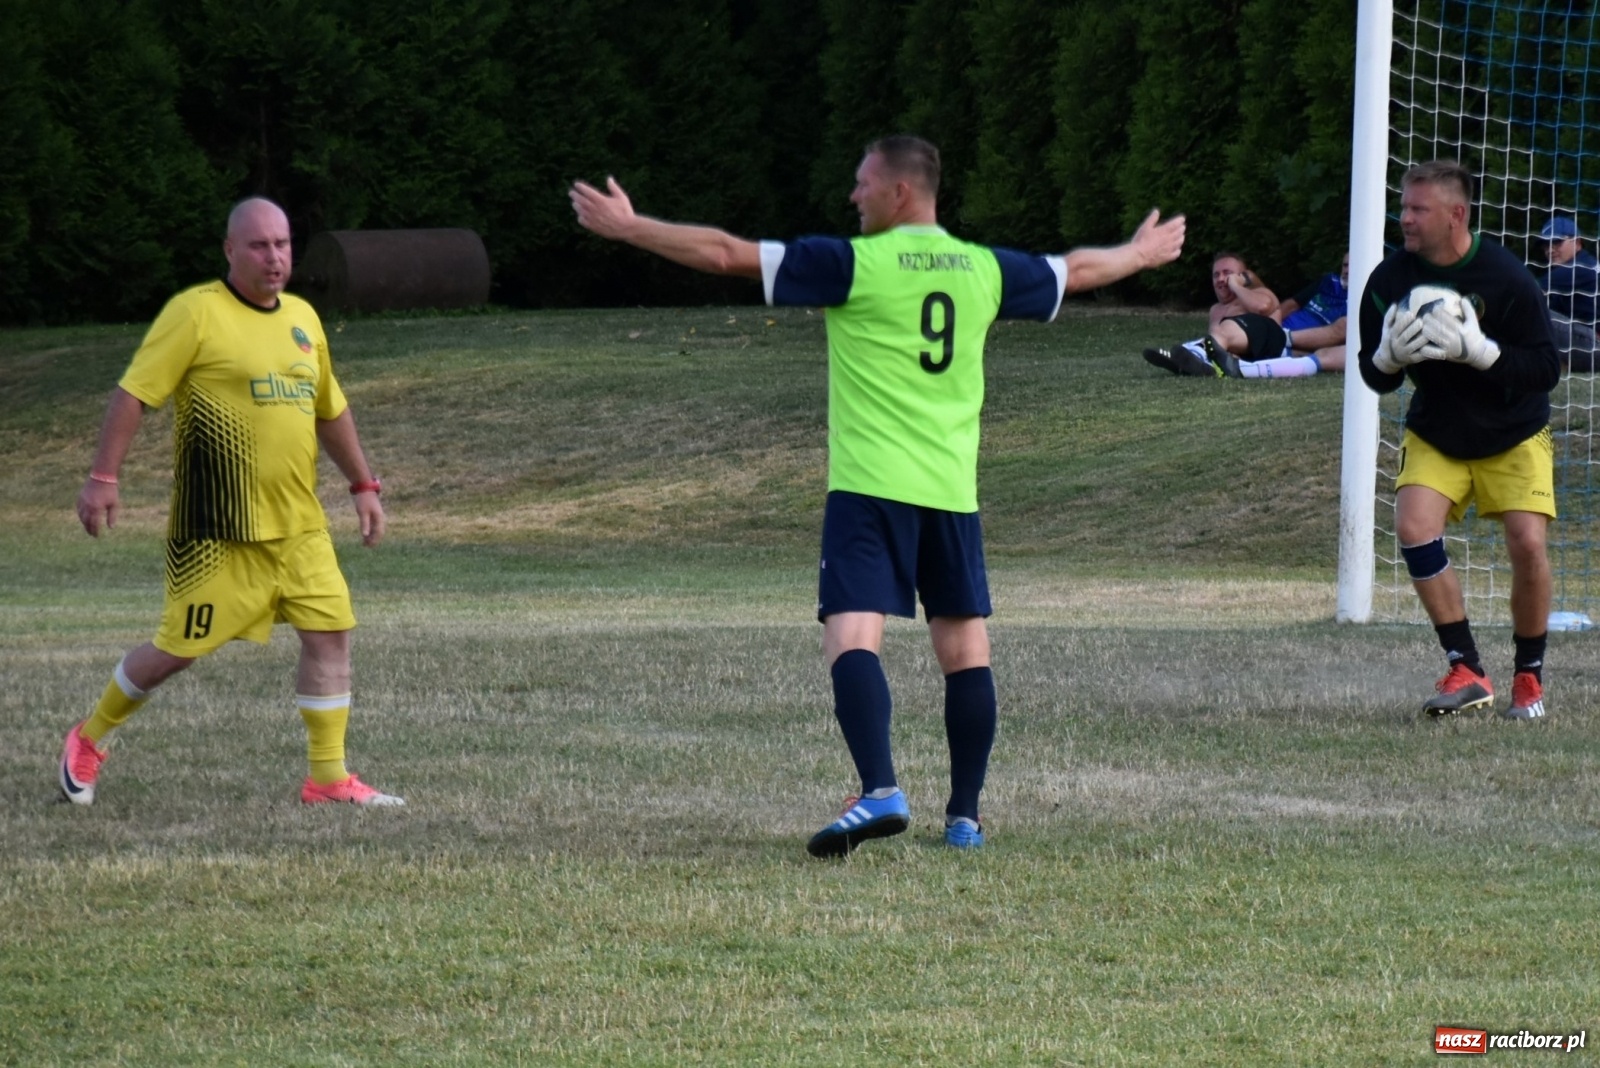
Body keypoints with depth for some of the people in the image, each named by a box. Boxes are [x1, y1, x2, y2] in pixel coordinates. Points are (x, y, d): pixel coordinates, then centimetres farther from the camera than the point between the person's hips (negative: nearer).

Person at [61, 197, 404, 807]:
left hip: (299, 526, 6)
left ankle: (328, 779, 6)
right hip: (219, 529, -6)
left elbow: (330, 410, 24)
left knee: (330, 635, -2)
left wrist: (362, 486, 23)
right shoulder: (197, 312, -9)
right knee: (181, 647, -2)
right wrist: (103, 478, -17)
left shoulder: (303, 318, 12)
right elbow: (134, 393, -11)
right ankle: (90, 739, 20)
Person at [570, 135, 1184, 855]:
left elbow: (728, 254, -6)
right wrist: (1141, 255, 49)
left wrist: (630, 227, 2)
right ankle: (965, 815, 16)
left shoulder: (854, 264, -6)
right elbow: (1075, 270, 29)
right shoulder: (983, 269, 10)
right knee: (964, 647, 13)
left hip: (870, 484, -5)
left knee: (852, 635, -12)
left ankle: (880, 792, -31)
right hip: (953, 487, 5)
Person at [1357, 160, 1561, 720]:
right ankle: (1467, 673, -14)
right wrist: (1389, 356, -28)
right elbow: (1374, 376, -3)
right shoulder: (1390, 279, -12)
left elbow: (1546, 369, -21)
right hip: (1435, 435, 2)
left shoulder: (1506, 278, -22)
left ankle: (1529, 678, 8)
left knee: (1528, 544, -15)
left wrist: (1479, 350, -36)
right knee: (1413, 525, -20)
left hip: (1513, 437, -2)